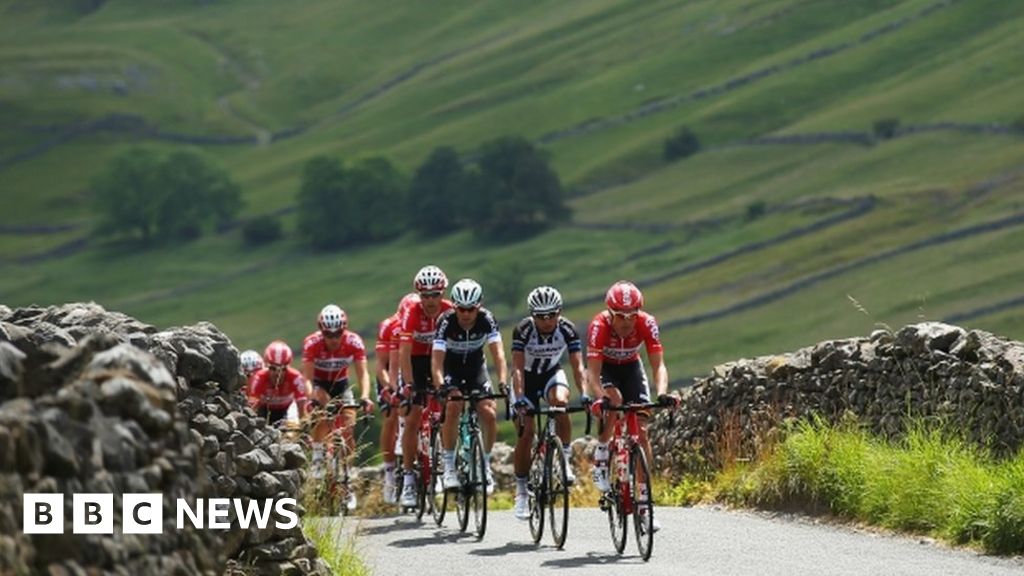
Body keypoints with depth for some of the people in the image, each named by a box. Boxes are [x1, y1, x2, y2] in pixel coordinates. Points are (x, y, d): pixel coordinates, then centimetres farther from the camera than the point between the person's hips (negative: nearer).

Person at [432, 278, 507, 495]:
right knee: (453, 407, -27)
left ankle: (485, 464, 5)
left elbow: (498, 353, -29)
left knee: (489, 414, -15)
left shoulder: (487, 319, -23)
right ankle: (449, 466, -17)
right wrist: (440, 387, -50)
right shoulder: (446, 322, -28)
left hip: (476, 368, 2)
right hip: (451, 370, -2)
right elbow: (437, 359, -34)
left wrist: (503, 382, -44)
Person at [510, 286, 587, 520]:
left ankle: (565, 459, -16)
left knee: (560, 401, -33)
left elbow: (578, 365, -27)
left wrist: (583, 394, -43)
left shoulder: (568, 329, -23)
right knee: (526, 433, -11)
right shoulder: (523, 330, -27)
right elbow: (517, 368, -31)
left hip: (552, 374, 1)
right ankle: (521, 491, 3)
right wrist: (519, 398, -46)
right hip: (527, 378, -1)